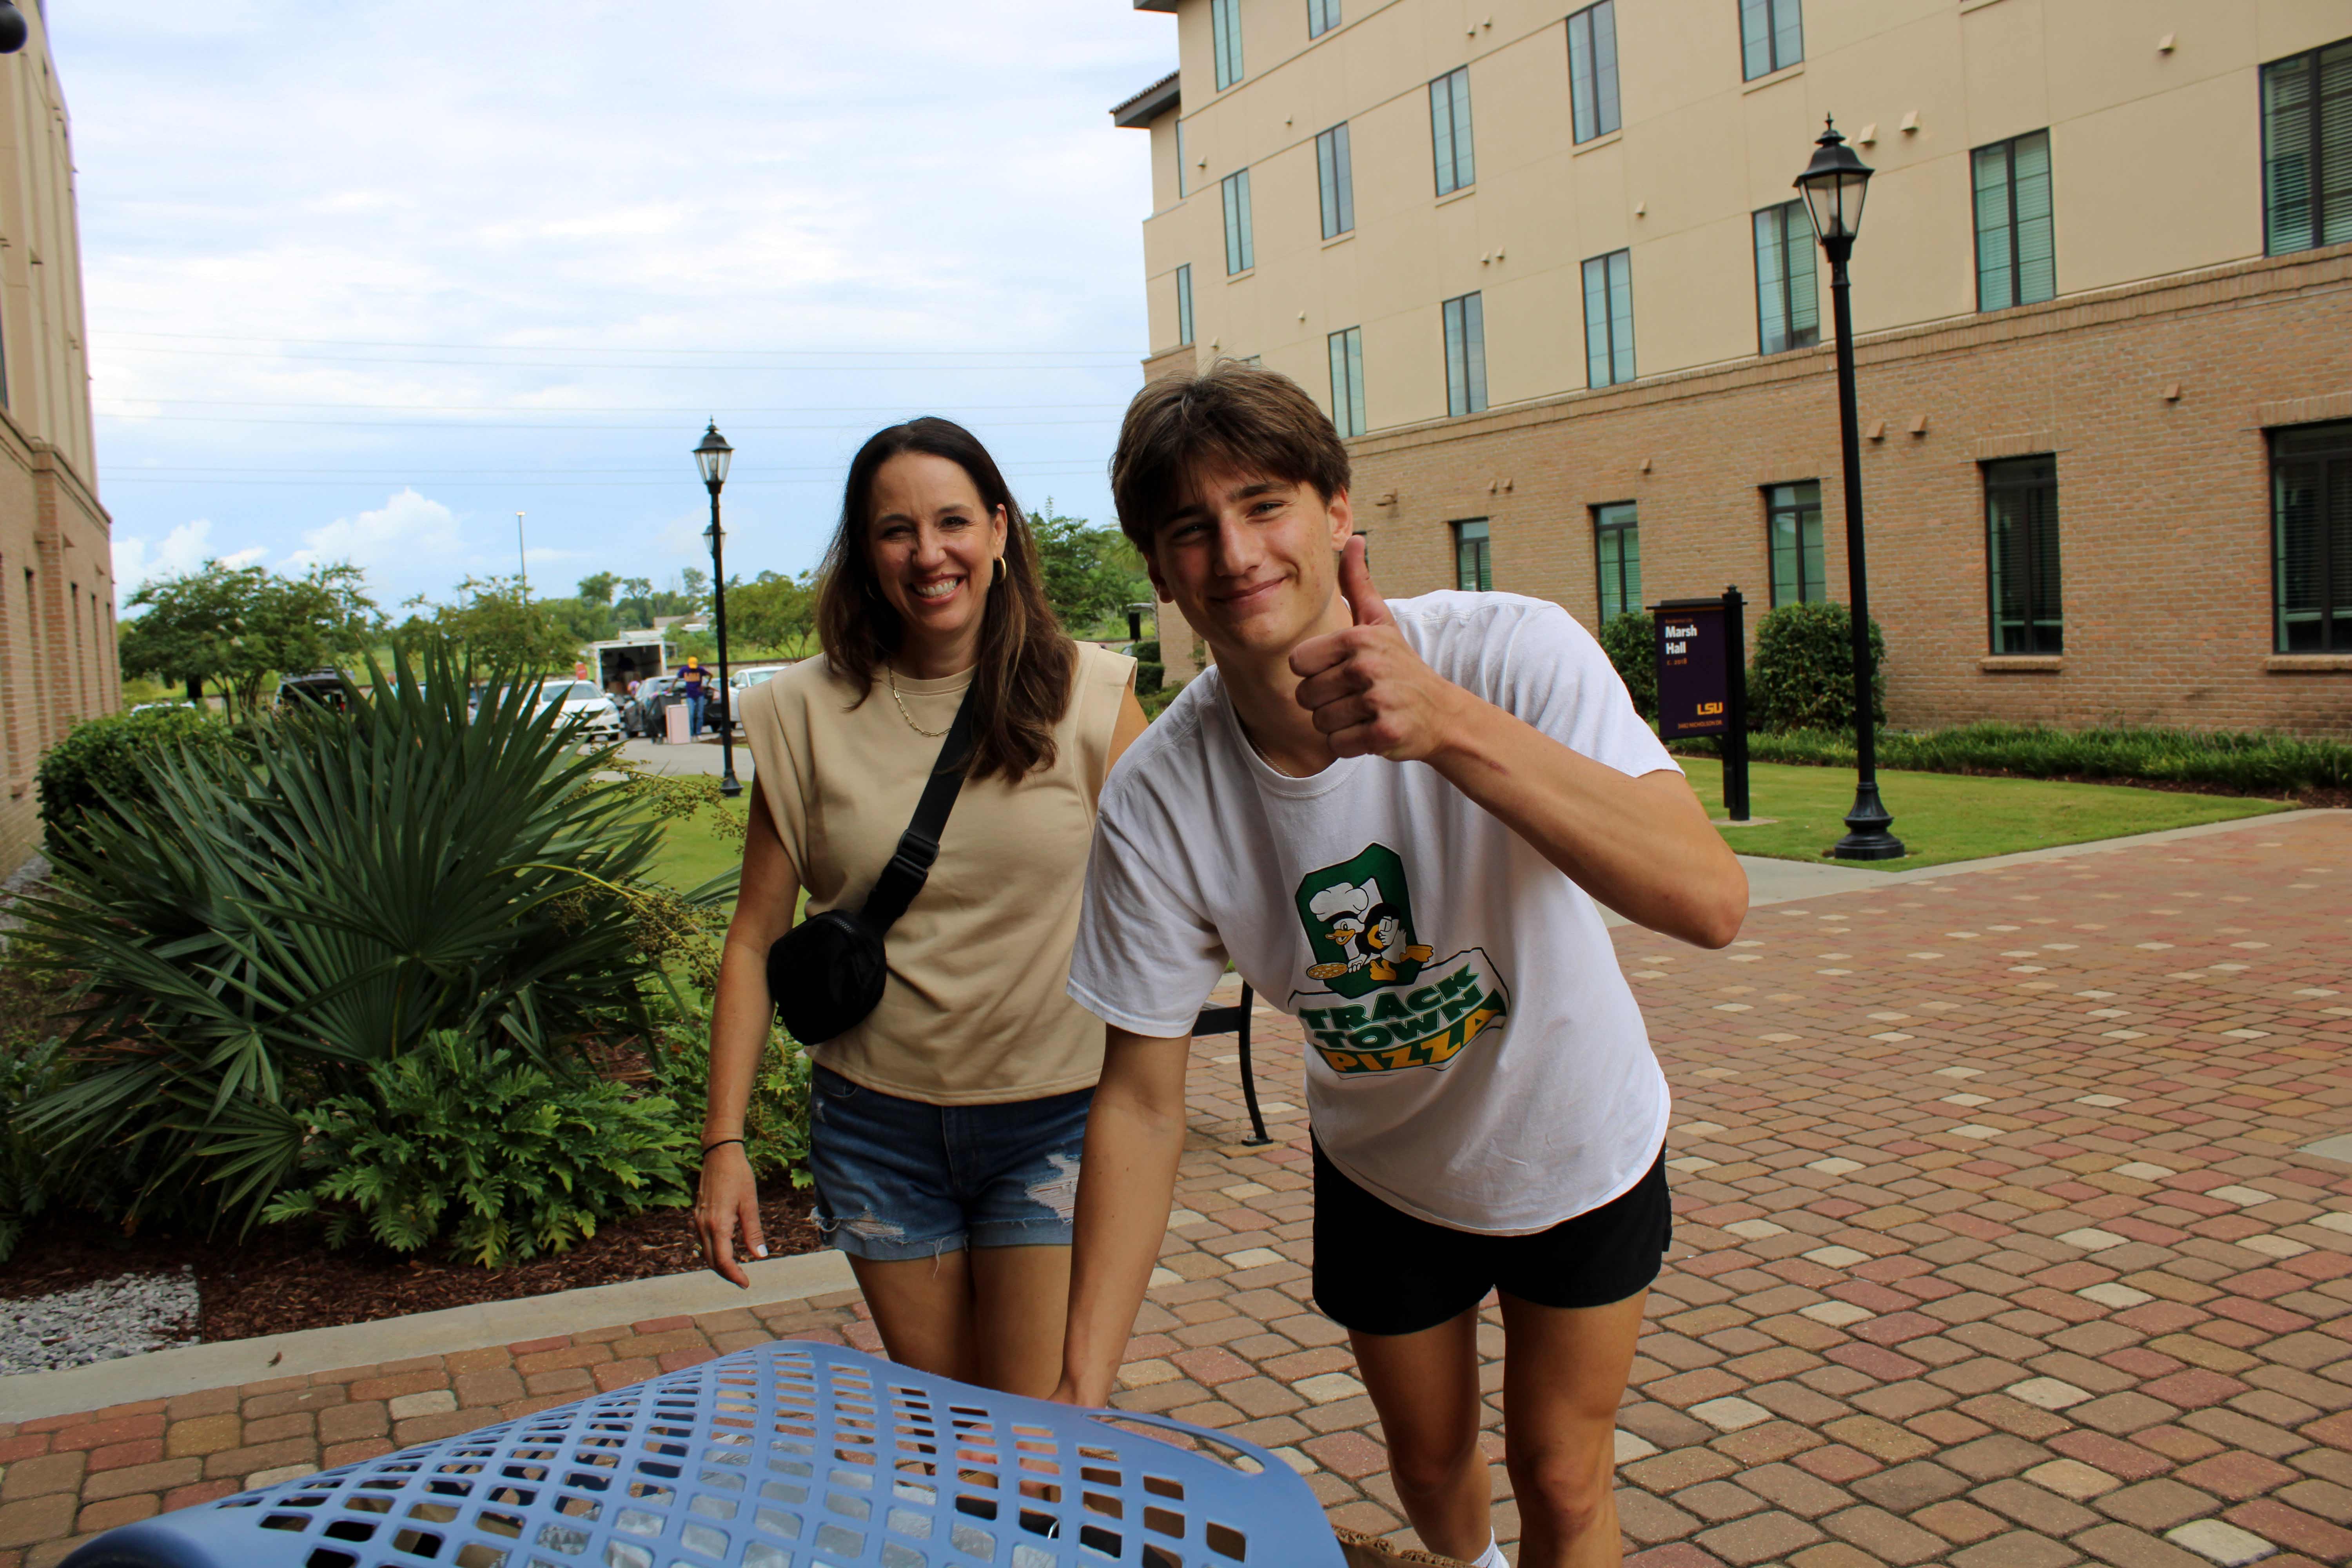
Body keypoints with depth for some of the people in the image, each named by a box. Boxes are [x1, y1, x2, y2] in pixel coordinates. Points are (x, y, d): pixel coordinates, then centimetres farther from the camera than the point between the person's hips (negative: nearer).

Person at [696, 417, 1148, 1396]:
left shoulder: (1087, 694, -5)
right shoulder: (807, 714, -2)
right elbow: (755, 938, 2)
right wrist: (724, 1144, -1)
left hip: (1053, 1116, -1)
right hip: (877, 1121, 2)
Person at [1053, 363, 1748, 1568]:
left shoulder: (1510, 652, -31)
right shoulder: (1155, 801, -25)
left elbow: (1710, 903, -43)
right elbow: (1143, 1102, -16)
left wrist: (1451, 725, -55)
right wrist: (1081, 1392, -21)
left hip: (1577, 1151, -2)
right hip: (1383, 1176, 2)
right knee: (1429, 1462, 23)